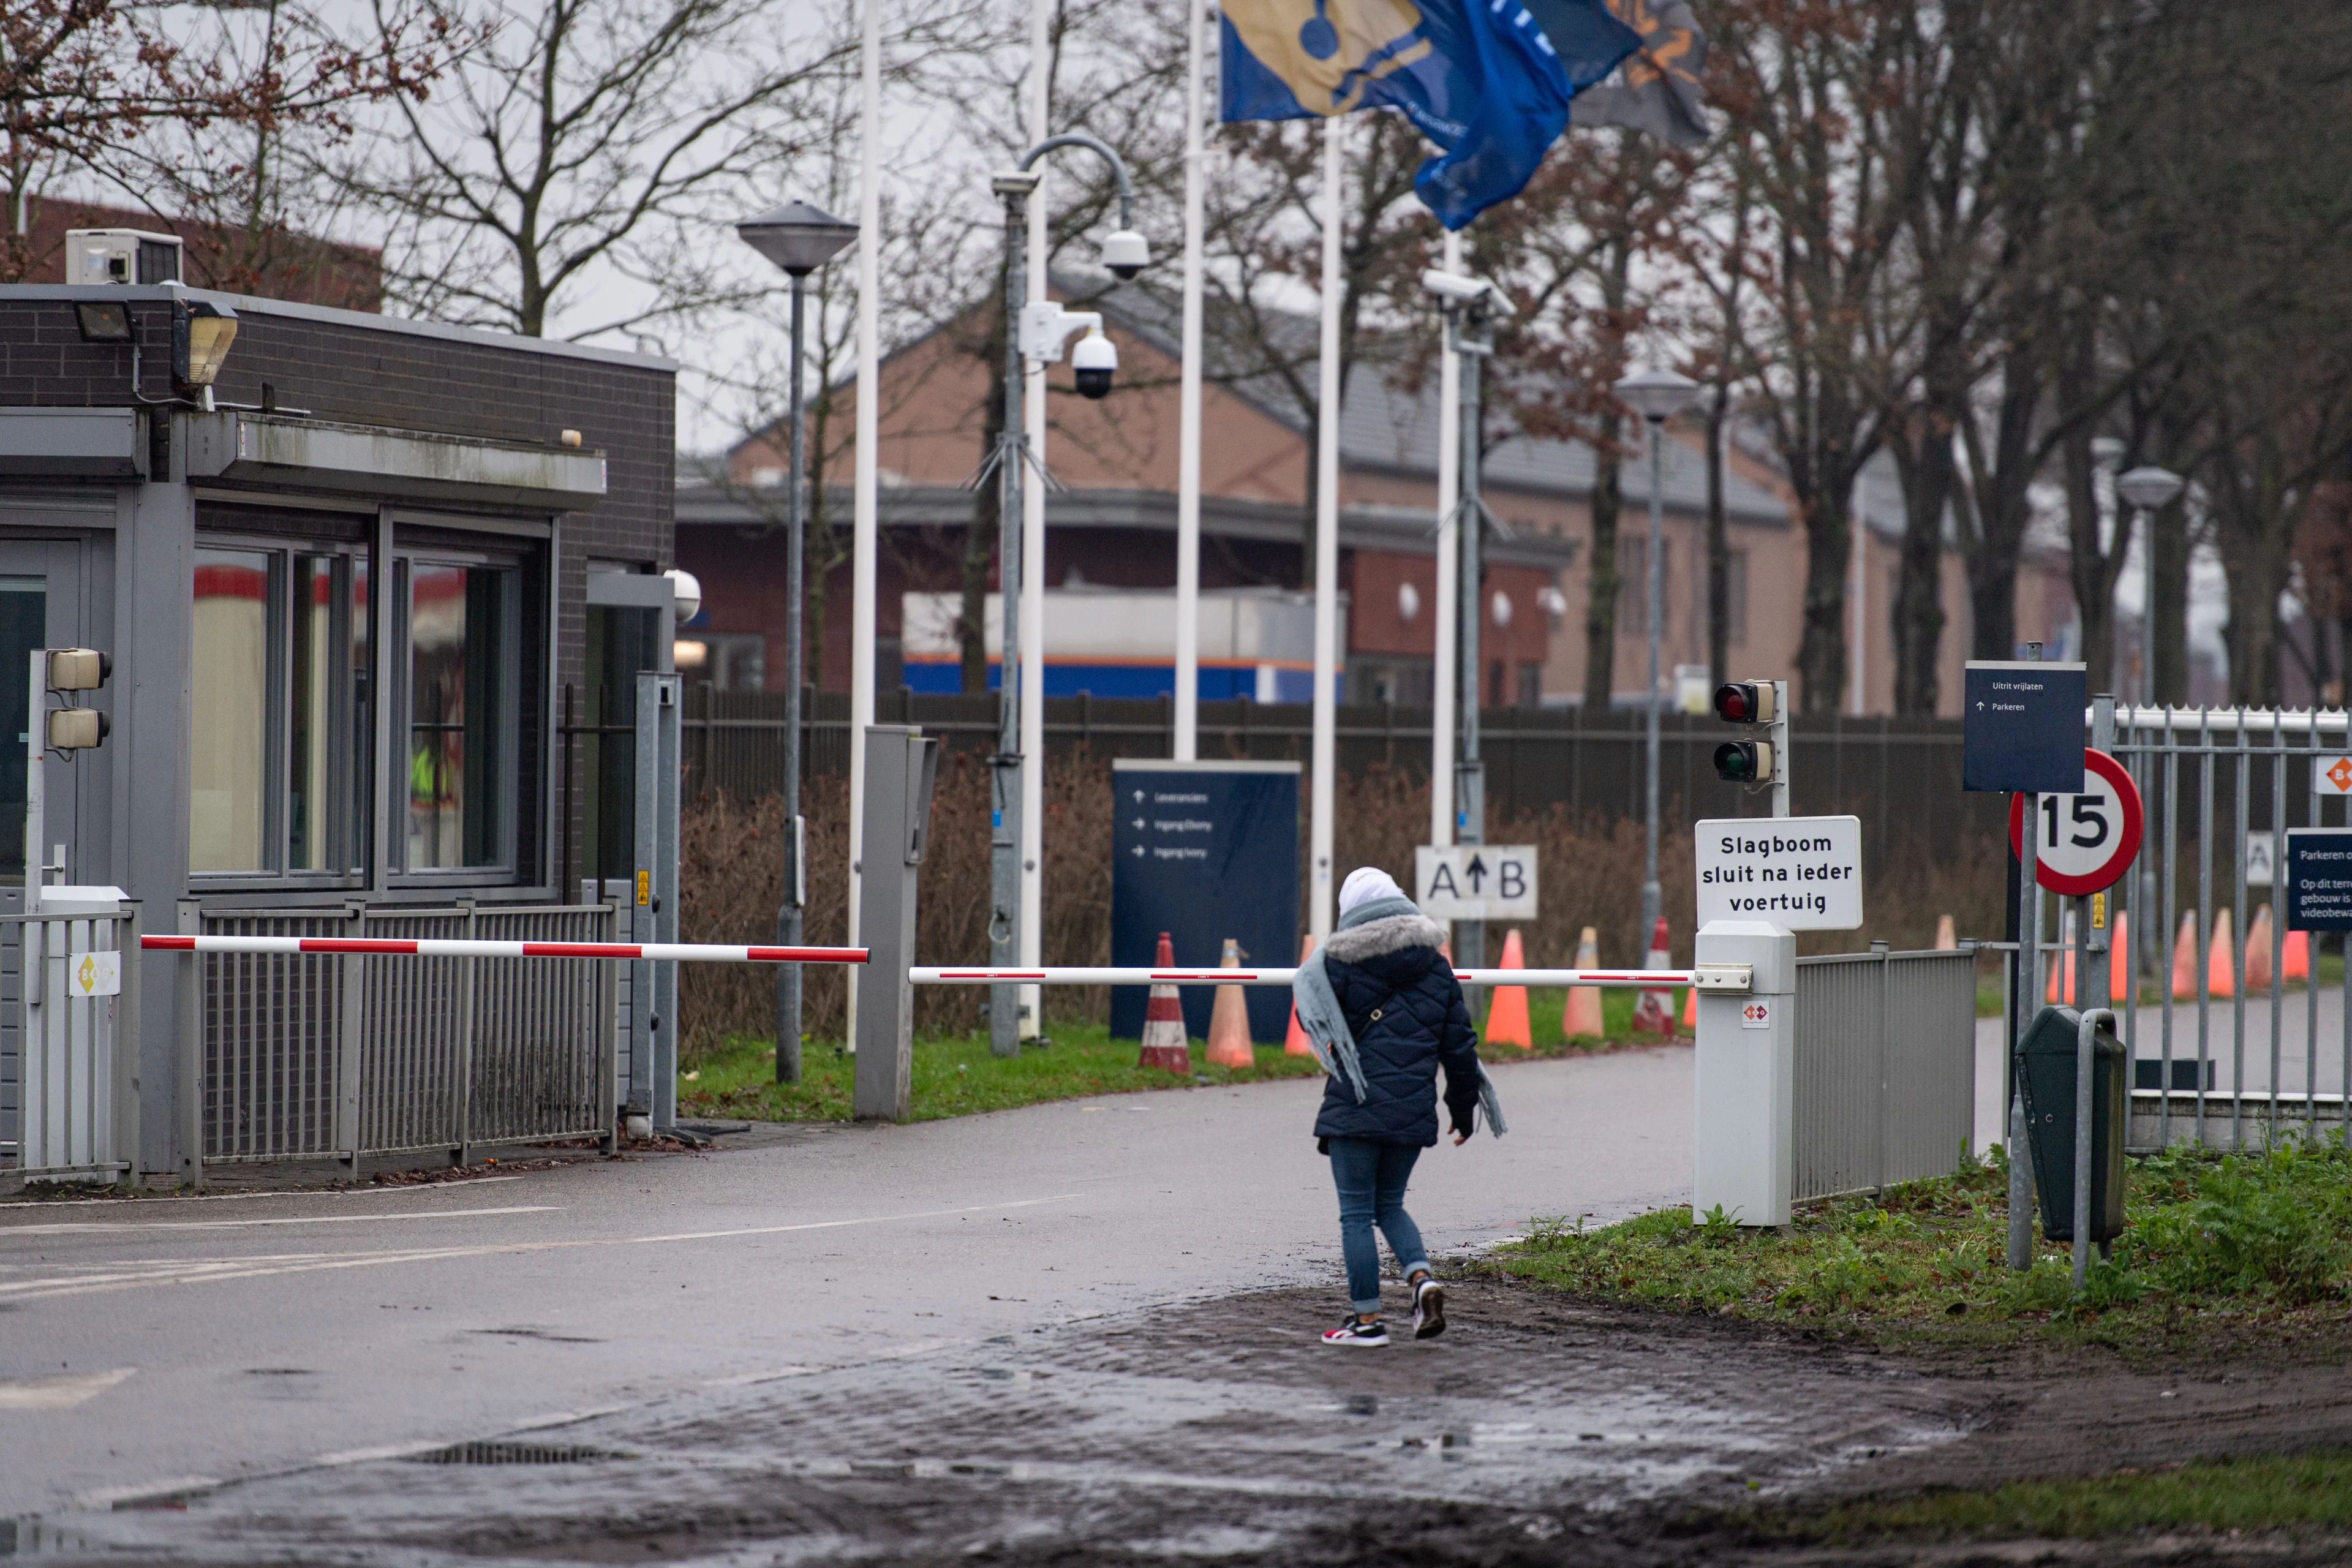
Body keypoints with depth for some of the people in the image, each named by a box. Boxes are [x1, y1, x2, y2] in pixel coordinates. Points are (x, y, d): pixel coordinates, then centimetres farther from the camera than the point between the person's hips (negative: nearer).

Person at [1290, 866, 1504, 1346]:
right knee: (1390, 1204, 20)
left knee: (1356, 1212, 4)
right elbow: (1459, 1043, 12)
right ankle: (1422, 1278, -4)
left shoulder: (1340, 963, -6)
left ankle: (1367, 1318, 5)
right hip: (1413, 1110, 5)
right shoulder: (1436, 968, 8)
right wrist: (1464, 1109, 21)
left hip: (1356, 1105, -5)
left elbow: (1315, 1024, 1)